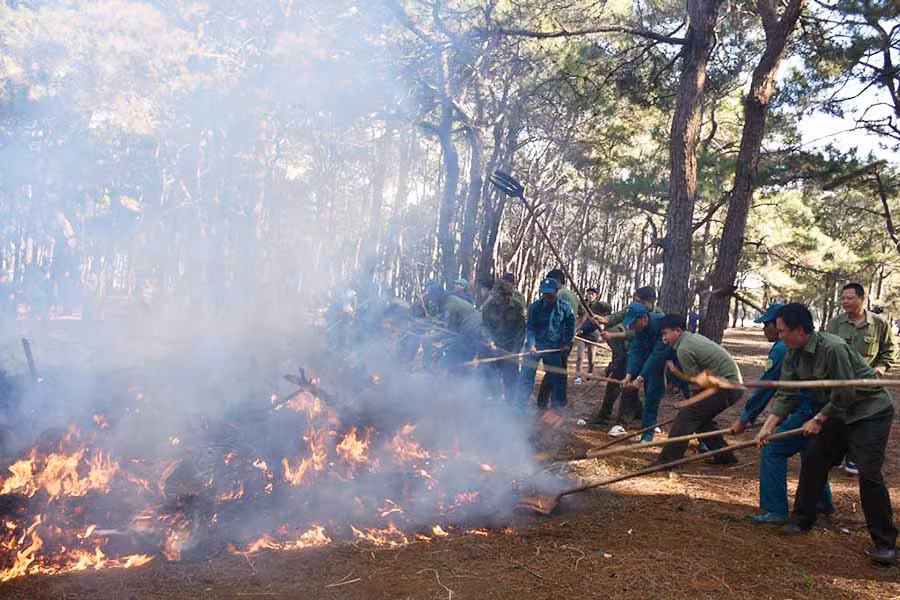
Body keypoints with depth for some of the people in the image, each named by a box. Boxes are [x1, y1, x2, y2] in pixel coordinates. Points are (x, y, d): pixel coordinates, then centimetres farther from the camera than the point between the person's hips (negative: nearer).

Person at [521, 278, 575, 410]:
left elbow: (570, 326, 8)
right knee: (527, 374, -5)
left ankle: (556, 405, 23)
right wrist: (531, 344, -20)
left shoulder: (565, 307, -6)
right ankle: (522, 403, 5)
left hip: (554, 347, 1)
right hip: (535, 345, -1)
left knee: (556, 377, 8)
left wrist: (567, 343, 4)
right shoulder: (535, 306, -9)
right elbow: (530, 328, -7)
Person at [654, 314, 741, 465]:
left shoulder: (683, 349, -14)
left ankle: (667, 460, -9)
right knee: (700, 417, 20)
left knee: (686, 416, -9)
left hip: (725, 386, -10)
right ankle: (724, 456, 26)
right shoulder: (695, 337, 17)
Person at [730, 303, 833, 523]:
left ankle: (775, 511, -3)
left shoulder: (781, 349, -13)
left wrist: (744, 420, -3)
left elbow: (764, 389, -10)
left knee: (772, 451, -5)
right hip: (823, 407, 10)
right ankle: (823, 503, 42)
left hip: (809, 411, -10)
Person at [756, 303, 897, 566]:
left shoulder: (833, 348, -30)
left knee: (869, 473, -13)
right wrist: (769, 425, -12)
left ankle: (885, 543, 0)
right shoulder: (793, 355, -3)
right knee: (813, 460, 7)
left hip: (870, 410, -8)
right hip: (837, 412, 8)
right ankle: (802, 519, 22)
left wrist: (819, 419, -15)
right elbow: (785, 394, -3)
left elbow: (845, 394, -25)